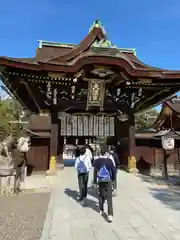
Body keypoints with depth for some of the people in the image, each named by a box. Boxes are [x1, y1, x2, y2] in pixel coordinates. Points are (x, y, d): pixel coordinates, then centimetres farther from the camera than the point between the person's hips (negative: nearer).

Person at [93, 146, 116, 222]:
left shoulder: (97, 161, -6)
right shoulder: (109, 160, -9)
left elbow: (95, 172, -4)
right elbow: (113, 170, -3)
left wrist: (95, 181, 4)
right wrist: (113, 178, 14)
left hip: (100, 181, 2)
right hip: (108, 181, -2)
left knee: (101, 195, 20)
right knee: (109, 197, 0)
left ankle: (101, 210, 32)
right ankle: (110, 215, -7)